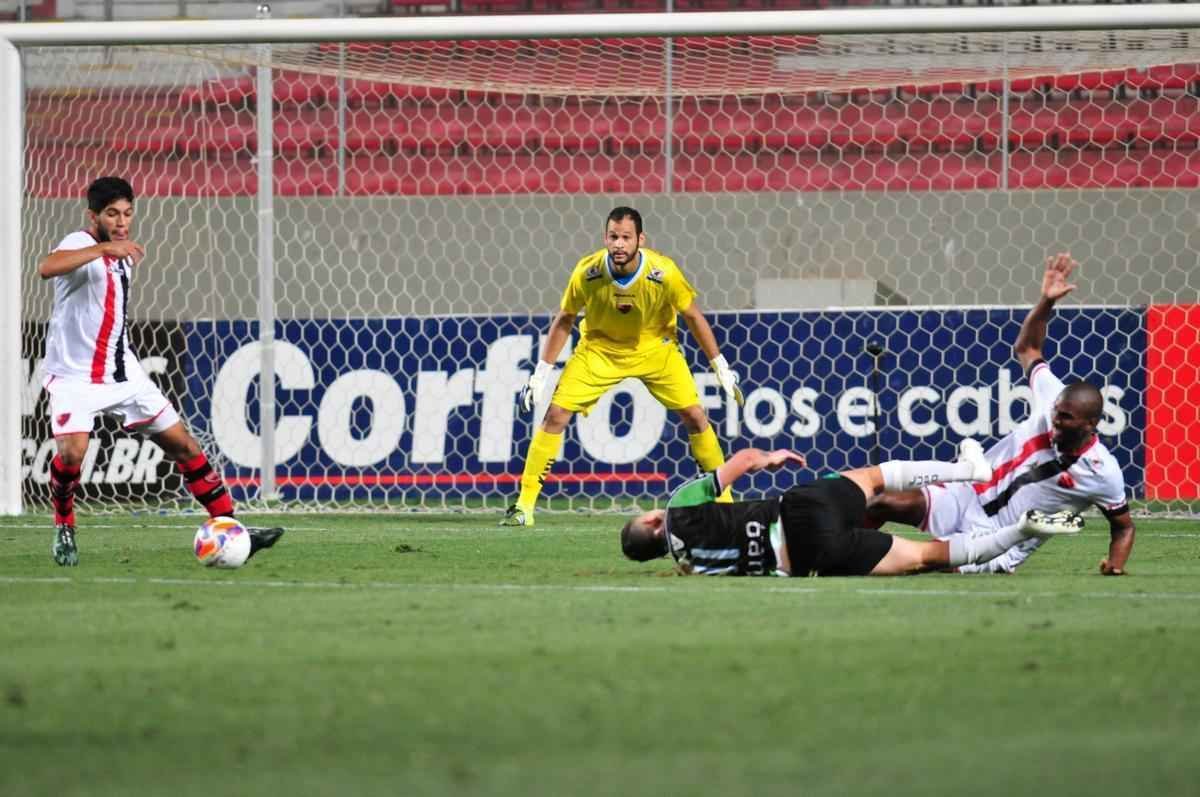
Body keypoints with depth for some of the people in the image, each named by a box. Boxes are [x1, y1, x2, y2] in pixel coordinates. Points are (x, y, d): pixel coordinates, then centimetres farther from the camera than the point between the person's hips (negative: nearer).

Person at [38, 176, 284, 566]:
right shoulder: (80, 244, -15)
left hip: (122, 373, 7)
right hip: (75, 376, -7)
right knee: (72, 452, -26)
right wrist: (102, 248, -47)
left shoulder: (122, 255, 10)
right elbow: (46, 268, -40)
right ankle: (63, 530, 1)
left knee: (182, 444, 4)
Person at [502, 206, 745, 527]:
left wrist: (721, 367, -6)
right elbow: (564, 320, -7)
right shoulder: (587, 273, -25)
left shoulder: (663, 272, -27)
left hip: (655, 347, 0)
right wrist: (541, 373, -7)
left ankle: (723, 499, 7)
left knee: (695, 416, -9)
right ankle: (524, 506, -4)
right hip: (600, 347, 0)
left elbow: (693, 317, -10)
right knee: (555, 415, -11)